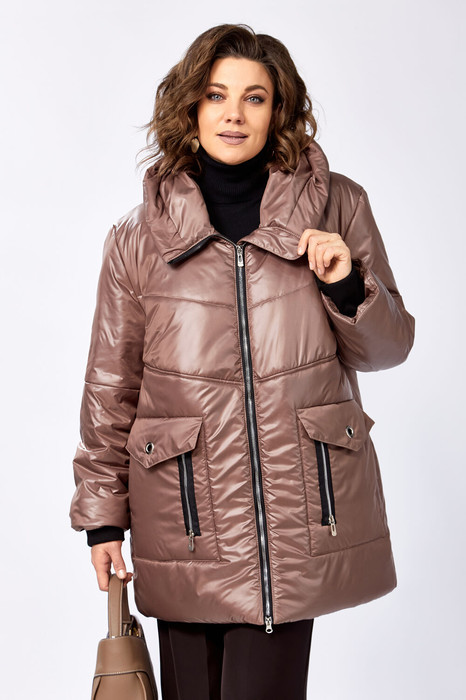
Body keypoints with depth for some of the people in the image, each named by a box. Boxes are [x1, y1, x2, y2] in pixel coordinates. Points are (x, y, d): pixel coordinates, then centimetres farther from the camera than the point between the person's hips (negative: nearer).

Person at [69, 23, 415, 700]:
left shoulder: (338, 205, 3)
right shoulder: (138, 236, 3)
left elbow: (388, 346, 10)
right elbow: (110, 384, 9)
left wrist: (347, 287, -10)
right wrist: (104, 514, 8)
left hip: (297, 513, 0)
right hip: (187, 520, 1)